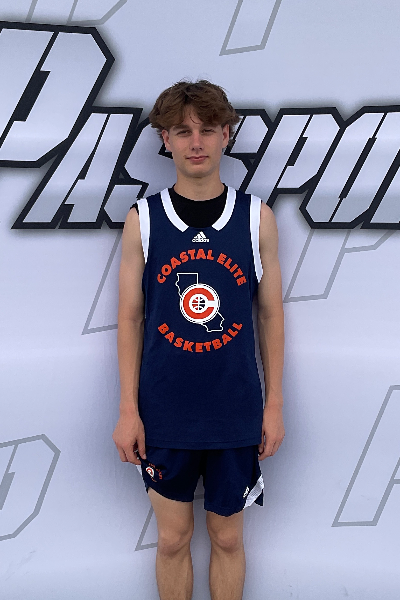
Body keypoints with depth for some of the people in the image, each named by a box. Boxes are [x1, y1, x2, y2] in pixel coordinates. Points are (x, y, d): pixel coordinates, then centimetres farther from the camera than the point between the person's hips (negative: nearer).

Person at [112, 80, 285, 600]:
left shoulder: (257, 217, -1)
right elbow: (130, 317, 0)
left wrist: (274, 405, 2)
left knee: (228, 538, 16)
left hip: (236, 415, 0)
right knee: (173, 538, 15)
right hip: (164, 415, 0)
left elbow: (271, 314, 3)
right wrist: (128, 410, -3)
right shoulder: (142, 219, -2)